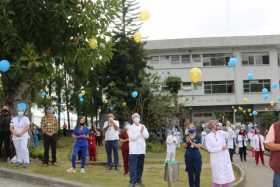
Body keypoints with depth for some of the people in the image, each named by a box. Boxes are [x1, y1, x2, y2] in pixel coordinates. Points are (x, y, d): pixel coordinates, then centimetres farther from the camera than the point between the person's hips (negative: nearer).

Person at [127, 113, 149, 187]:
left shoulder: (143, 127, 10)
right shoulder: (130, 128, -2)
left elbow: (147, 136, 2)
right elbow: (133, 137, -13)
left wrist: (143, 131, -13)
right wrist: (140, 131, -15)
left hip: (142, 150, 4)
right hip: (134, 150, -4)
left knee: (140, 166, 13)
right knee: (133, 167, -8)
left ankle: (138, 179, 26)